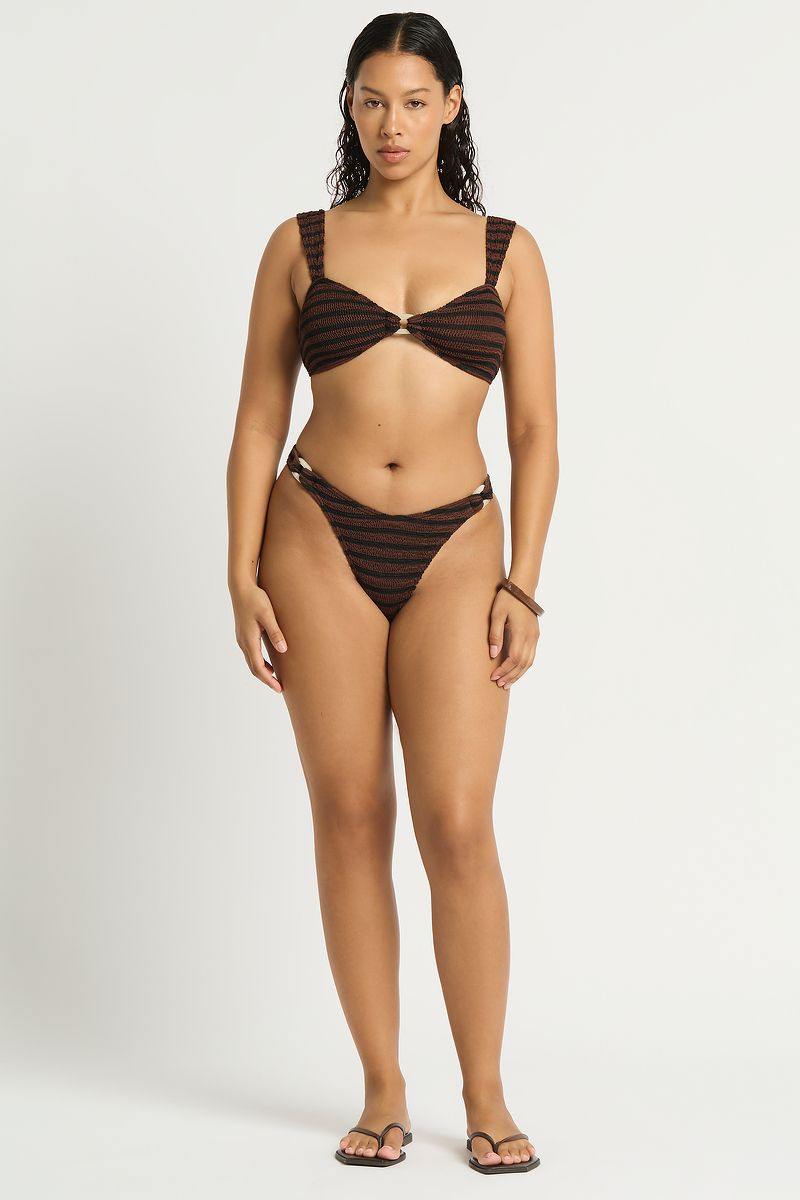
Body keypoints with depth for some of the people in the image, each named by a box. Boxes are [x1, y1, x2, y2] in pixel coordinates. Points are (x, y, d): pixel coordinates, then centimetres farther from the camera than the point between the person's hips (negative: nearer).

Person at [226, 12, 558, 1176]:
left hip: (453, 549, 0)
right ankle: (383, 1091, 15)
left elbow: (536, 433, 5)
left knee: (458, 825, -7)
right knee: (349, 819, 3)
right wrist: (243, 577, -2)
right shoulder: (301, 245, 7)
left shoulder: (506, 250, 7)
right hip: (320, 538, 1)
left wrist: (522, 584, -4)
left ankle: (486, 1098, 8)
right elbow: (258, 420, 6)